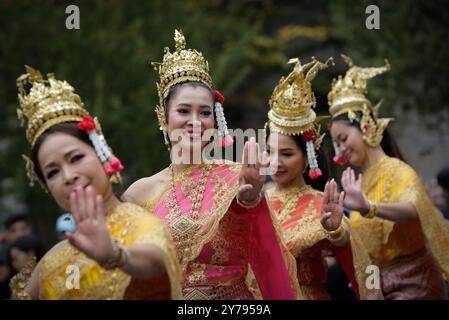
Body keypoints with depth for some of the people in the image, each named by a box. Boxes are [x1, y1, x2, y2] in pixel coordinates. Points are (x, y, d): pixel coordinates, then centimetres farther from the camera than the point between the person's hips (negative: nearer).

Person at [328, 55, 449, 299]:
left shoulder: (398, 171, -13)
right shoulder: (361, 181, 7)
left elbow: (415, 209, -36)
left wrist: (369, 208, -52)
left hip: (412, 287, -7)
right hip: (378, 287, 7)